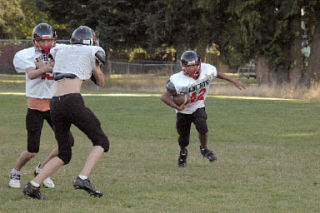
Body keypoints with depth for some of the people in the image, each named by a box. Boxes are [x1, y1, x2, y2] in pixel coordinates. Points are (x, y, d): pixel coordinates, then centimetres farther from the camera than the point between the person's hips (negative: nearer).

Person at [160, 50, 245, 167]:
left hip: (198, 107, 2)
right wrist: (178, 107, -33)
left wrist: (234, 81, 10)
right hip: (184, 111, -2)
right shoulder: (179, 81, -32)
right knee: (183, 140, 7)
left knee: (202, 127, -25)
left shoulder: (207, 71, -19)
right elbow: (164, 97, -28)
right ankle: (183, 153, 43)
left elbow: (217, 74, 5)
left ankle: (204, 149, 5)